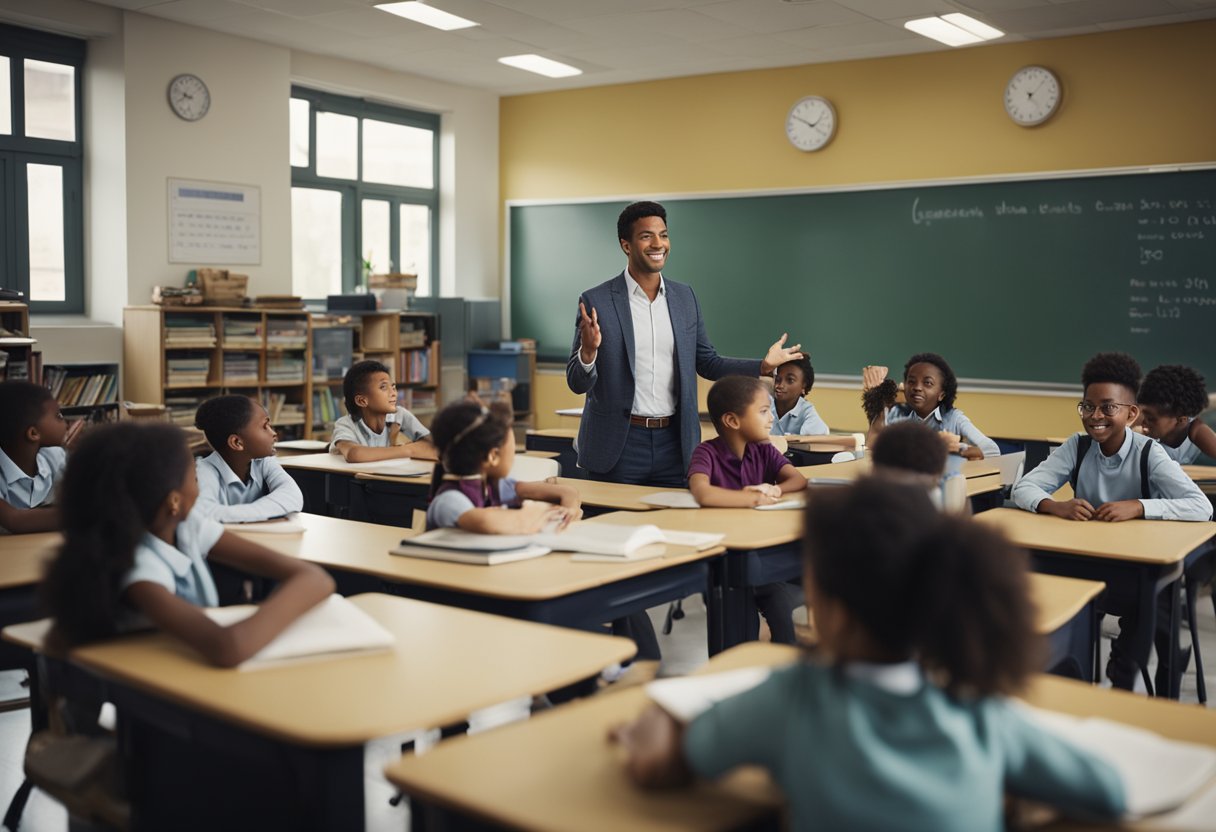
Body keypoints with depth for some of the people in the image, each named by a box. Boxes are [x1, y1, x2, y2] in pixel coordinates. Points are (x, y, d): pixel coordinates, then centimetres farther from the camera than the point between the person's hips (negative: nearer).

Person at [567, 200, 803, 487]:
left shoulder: (685, 297, 7)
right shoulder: (596, 301, -6)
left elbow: (707, 363, 15)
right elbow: (577, 383, -5)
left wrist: (763, 365, 2)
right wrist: (588, 351, -26)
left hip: (674, 442, 4)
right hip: (618, 445, -4)